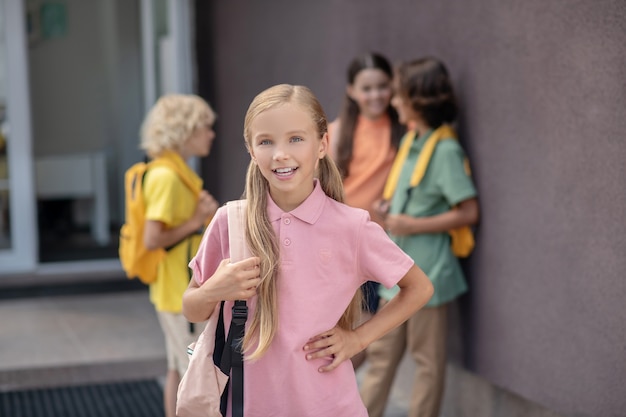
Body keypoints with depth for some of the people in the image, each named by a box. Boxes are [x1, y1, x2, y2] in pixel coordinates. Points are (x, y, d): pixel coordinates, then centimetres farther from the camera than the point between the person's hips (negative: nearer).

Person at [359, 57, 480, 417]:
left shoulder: (446, 151, -15)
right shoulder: (410, 141, 9)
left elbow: (468, 212, -18)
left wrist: (414, 225, -19)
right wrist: (393, 208, 5)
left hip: (426, 271, -8)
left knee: (428, 360, 6)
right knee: (382, 351, 15)